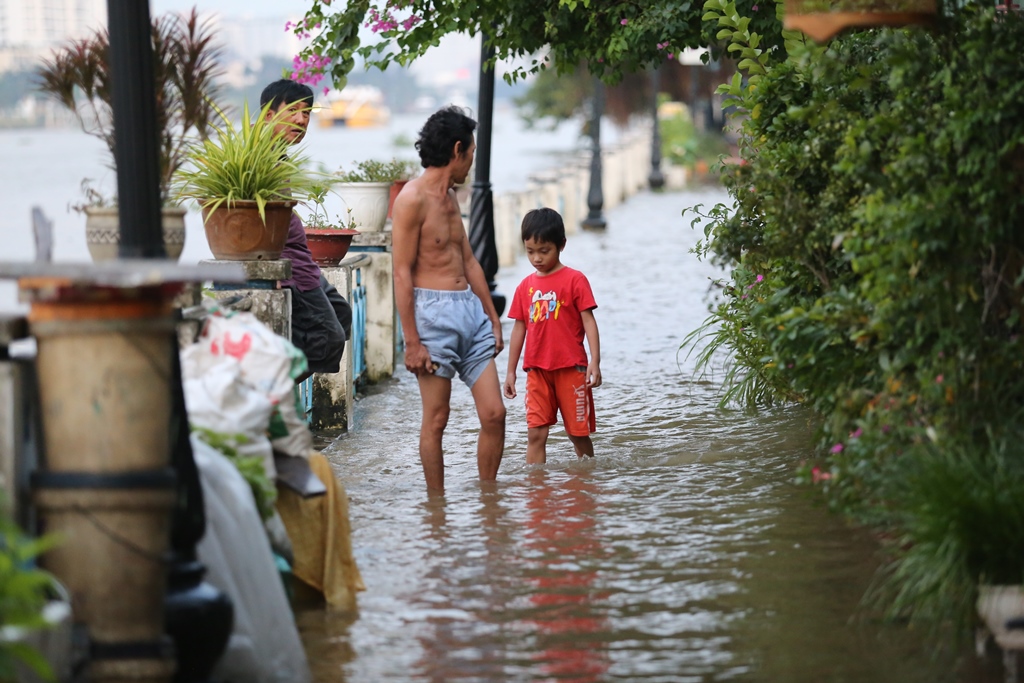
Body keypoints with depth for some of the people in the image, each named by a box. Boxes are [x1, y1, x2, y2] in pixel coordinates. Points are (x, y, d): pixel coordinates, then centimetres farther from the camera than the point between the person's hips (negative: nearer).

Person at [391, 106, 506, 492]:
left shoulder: (449, 196, 17)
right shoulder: (412, 199, -10)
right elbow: (402, 274, -13)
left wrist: (492, 317, 22)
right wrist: (412, 342, -17)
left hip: (470, 308, 8)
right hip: (434, 312, -8)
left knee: (494, 413, 3)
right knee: (436, 419, -1)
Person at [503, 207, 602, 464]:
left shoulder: (574, 280, -4)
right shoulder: (525, 287, 9)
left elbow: (588, 321, -6)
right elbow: (519, 328, 14)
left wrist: (594, 362, -14)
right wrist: (510, 371, 14)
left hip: (570, 369, -3)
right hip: (537, 371, 3)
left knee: (578, 432, 6)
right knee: (535, 433, -4)